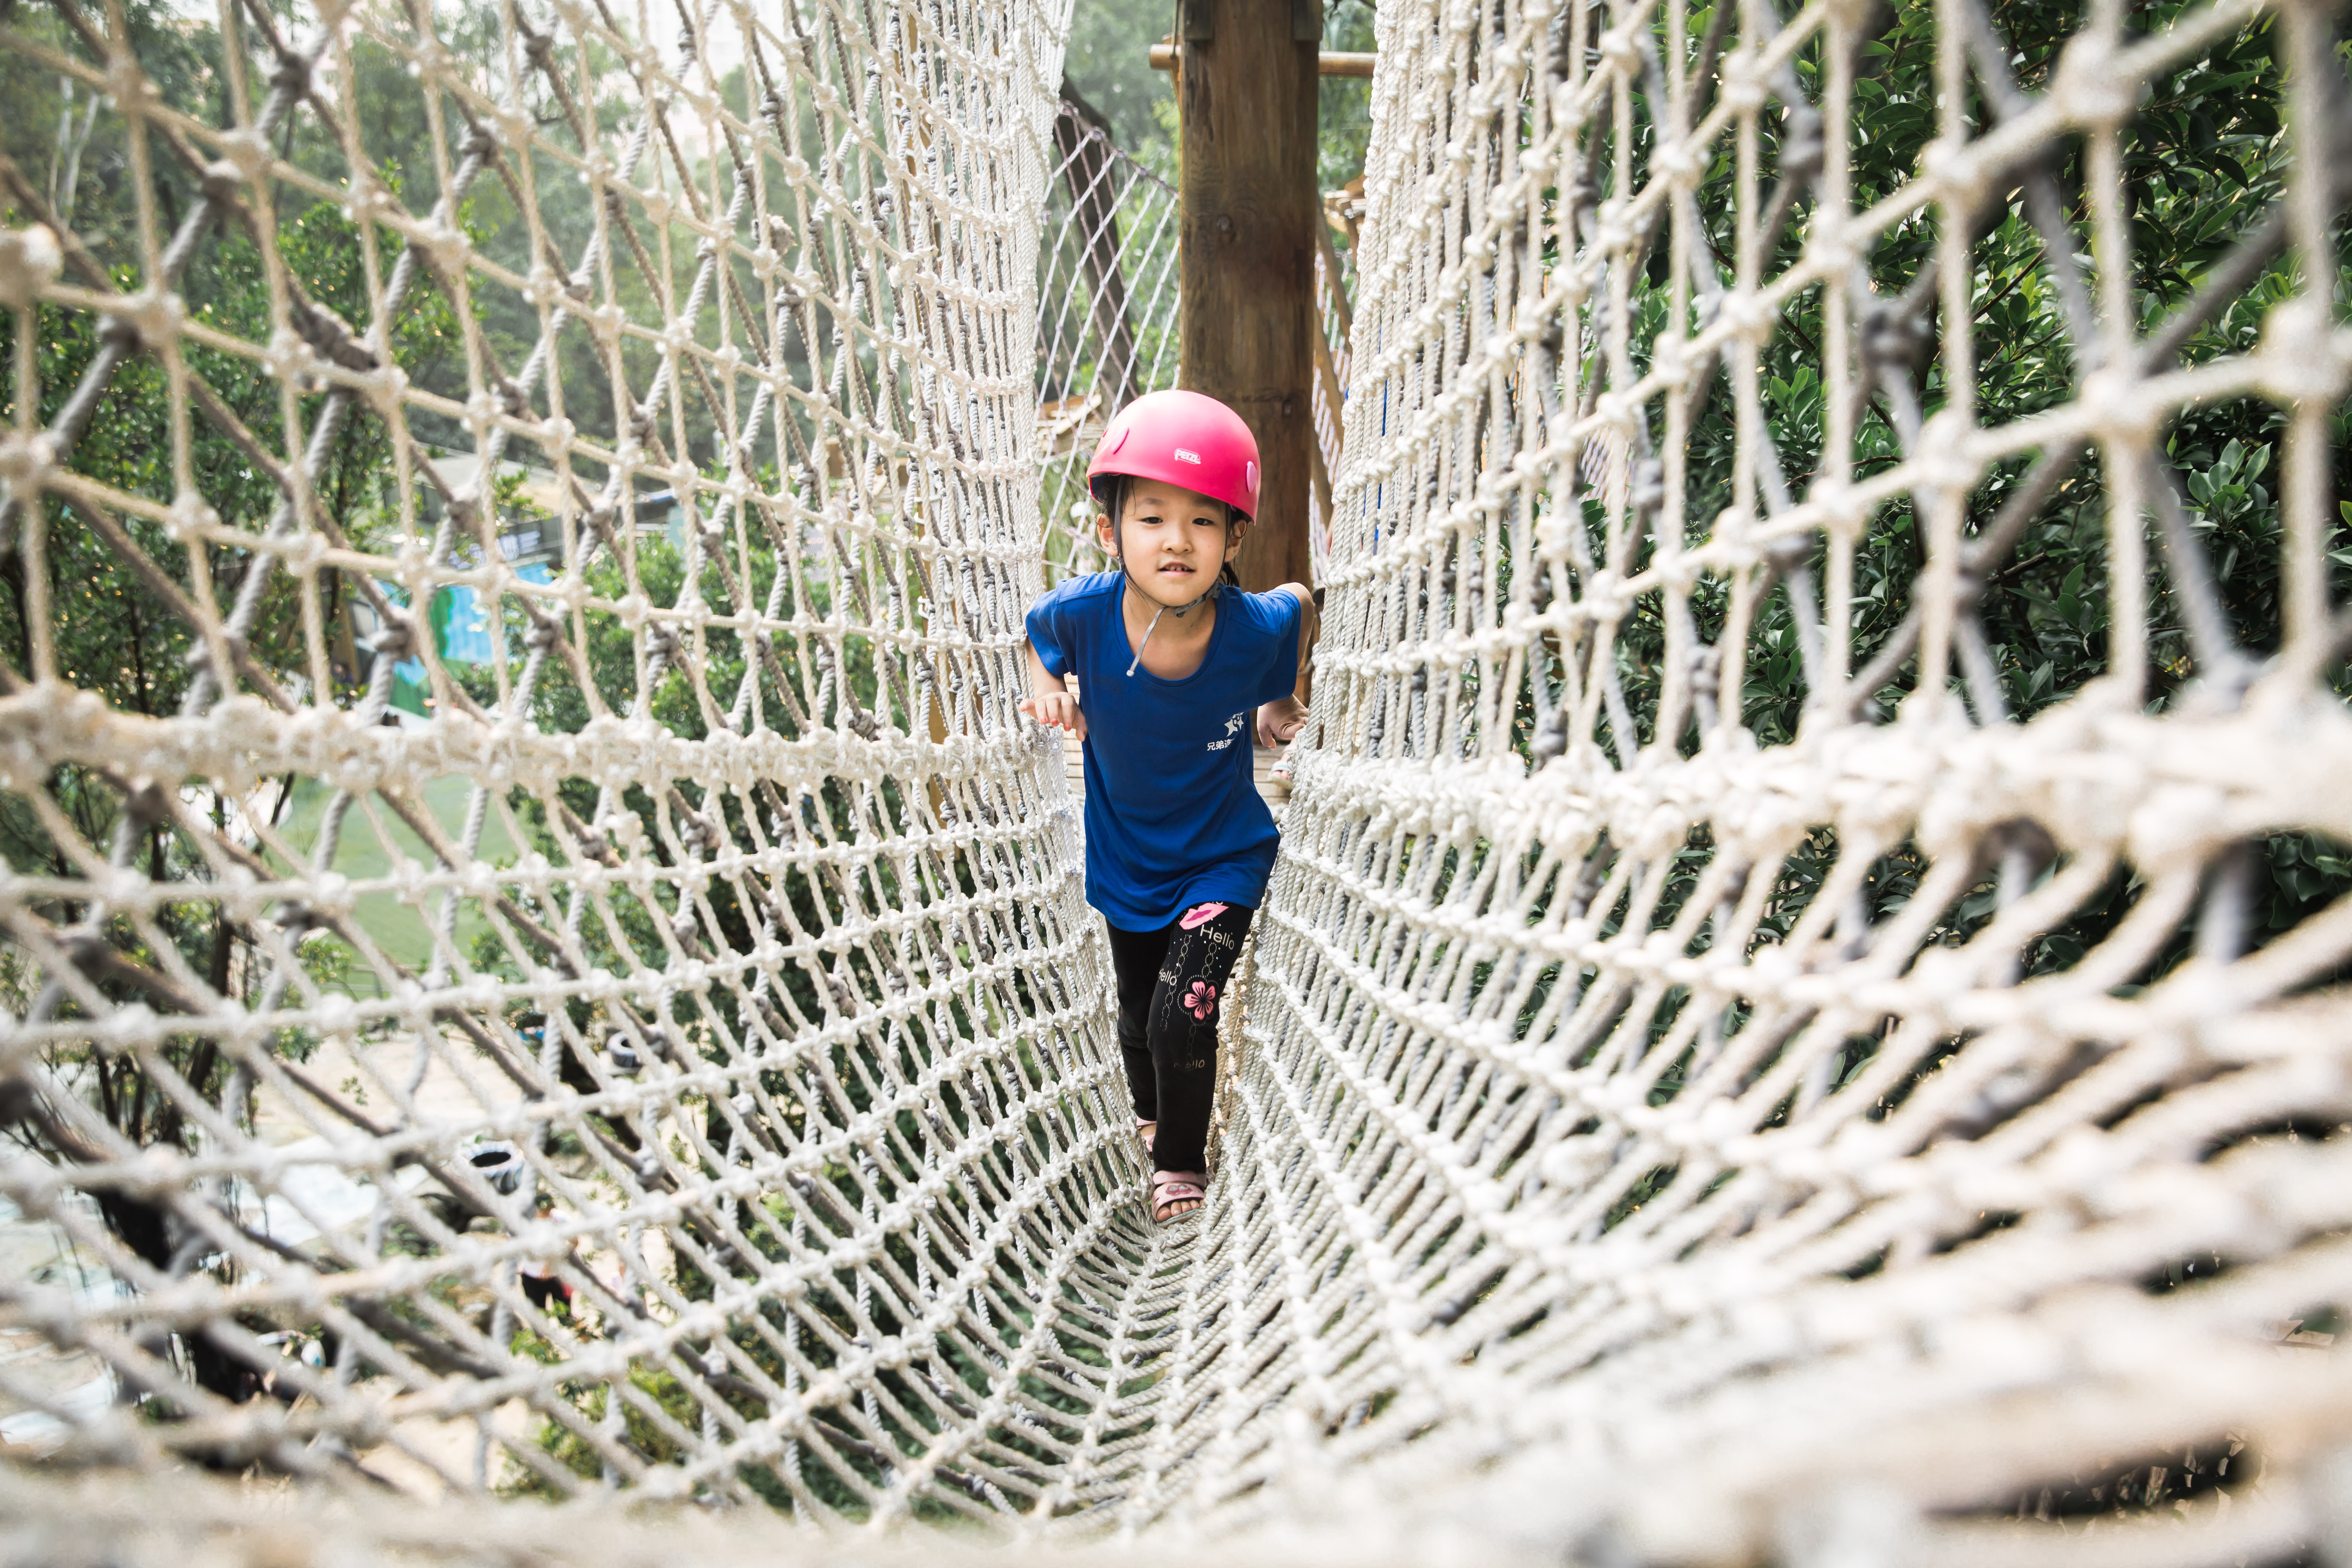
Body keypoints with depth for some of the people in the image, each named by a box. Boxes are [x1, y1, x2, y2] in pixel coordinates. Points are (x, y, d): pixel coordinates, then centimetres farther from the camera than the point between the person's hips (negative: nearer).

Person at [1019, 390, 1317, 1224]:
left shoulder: (1257, 629, -26)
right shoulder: (1084, 611, -25)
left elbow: (1301, 603, -1)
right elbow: (1038, 632, 0)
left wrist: (1285, 704, -6)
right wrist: (1047, 687, -18)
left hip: (1225, 857, -2)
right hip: (1125, 860, 3)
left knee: (1181, 1014, -14)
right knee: (1138, 1016, 21)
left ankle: (1182, 1162, 17)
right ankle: (1152, 1114, 57)